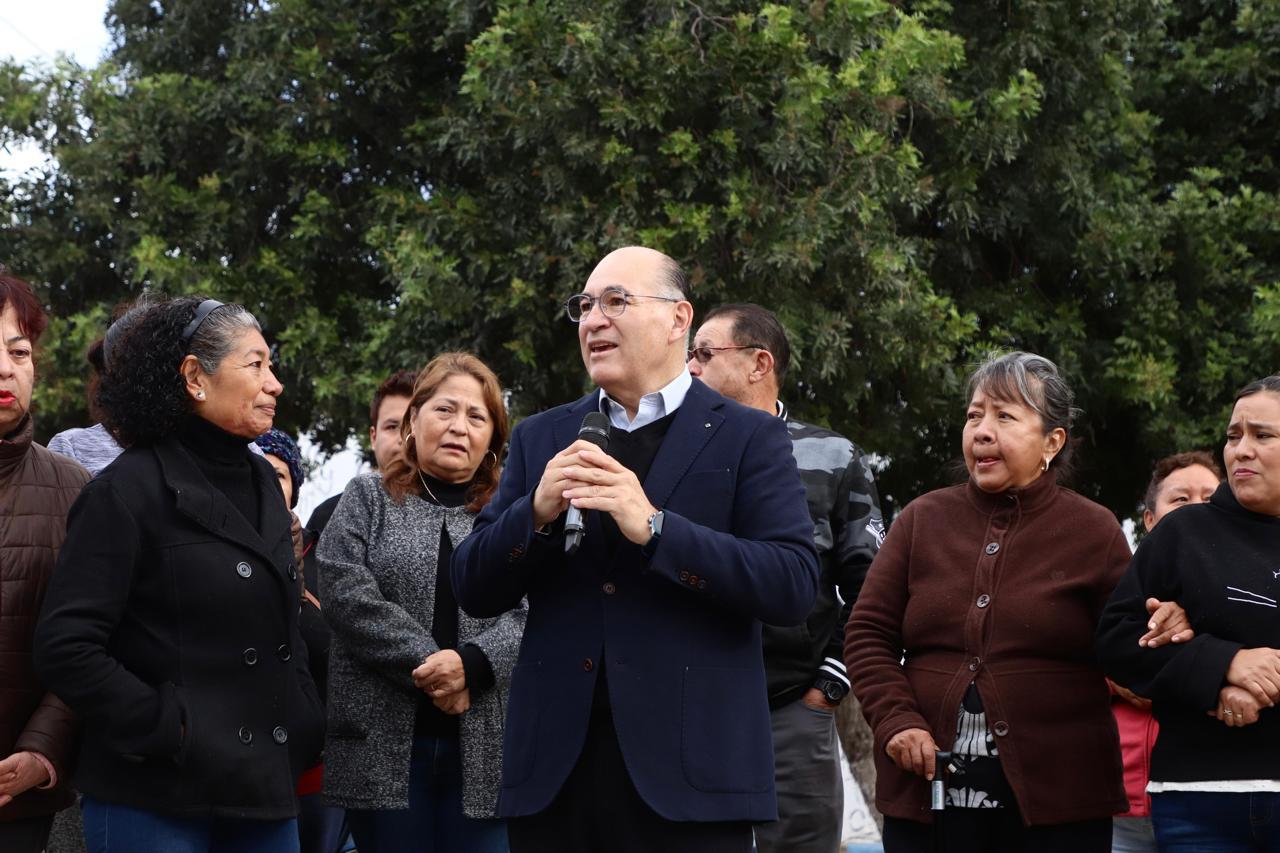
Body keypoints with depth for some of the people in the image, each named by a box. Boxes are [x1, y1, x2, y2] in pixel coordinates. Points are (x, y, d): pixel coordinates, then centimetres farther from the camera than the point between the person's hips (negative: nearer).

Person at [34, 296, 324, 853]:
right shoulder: (129, 491, -9)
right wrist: (168, 731, -16)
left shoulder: (263, 483, 13)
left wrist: (302, 726, 10)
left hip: (265, 787, 7)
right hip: (156, 801, -7)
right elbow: (66, 648, -15)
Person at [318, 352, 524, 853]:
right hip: (384, 743, -1)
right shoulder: (368, 499, 8)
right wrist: (427, 665, -14)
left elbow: (533, 614, 0)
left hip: (485, 748, 1)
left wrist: (472, 662, -18)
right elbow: (347, 595, -6)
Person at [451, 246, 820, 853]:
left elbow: (795, 587, -9)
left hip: (689, 770, -3)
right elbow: (474, 592, 10)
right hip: (553, 768, 3)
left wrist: (654, 527, -18)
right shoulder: (541, 439, 14)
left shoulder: (748, 438, 3)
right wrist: (537, 512, -9)